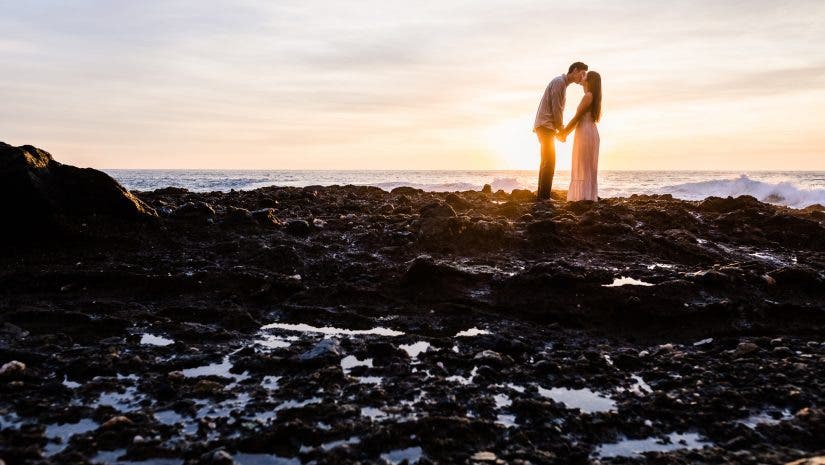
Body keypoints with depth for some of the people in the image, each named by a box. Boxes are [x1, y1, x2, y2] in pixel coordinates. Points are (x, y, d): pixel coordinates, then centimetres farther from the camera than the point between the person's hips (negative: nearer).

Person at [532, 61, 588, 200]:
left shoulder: (563, 84, 22)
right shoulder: (559, 82, -8)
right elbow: (556, 108, -15)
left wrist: (560, 129, 10)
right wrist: (561, 129, -9)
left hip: (545, 127, 10)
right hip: (546, 126, -10)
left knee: (547, 162, 9)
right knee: (549, 162, -14)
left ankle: (542, 196, 10)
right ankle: (544, 196, -17)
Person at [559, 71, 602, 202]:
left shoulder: (588, 95, -9)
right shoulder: (595, 97, 19)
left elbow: (577, 117, -13)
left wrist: (564, 132, -5)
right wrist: (566, 133, 21)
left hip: (585, 132, -9)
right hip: (591, 132, 9)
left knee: (582, 166, -9)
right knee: (588, 167, 8)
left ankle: (582, 196, -12)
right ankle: (590, 196, 7)